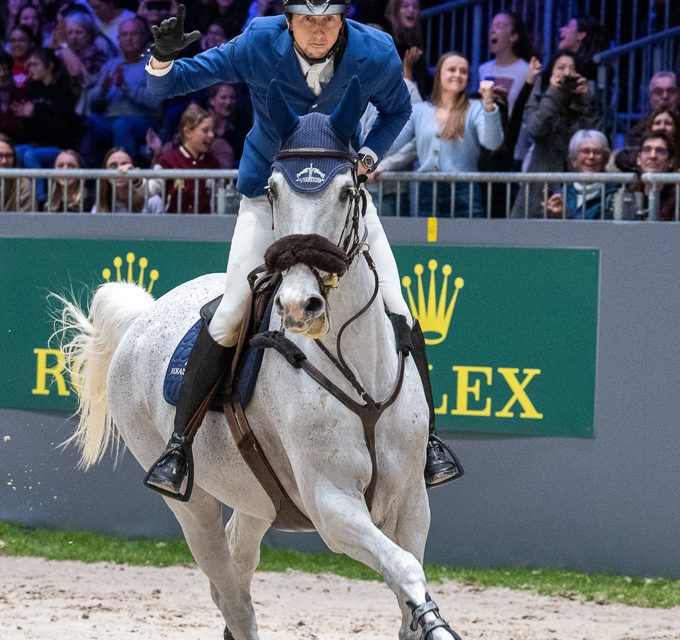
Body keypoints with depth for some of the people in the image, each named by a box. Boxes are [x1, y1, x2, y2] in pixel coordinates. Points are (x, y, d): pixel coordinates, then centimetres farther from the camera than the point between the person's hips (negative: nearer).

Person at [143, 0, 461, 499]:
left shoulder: (377, 54, -18)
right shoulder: (258, 46, -21)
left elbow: (397, 109, 5)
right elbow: (168, 84, -15)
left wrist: (368, 157, -11)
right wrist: (163, 59, -38)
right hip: (268, 189, -2)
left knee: (394, 307, -6)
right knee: (231, 313, -13)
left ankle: (426, 437, 8)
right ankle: (179, 442, -4)